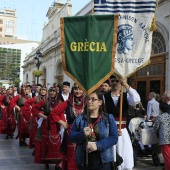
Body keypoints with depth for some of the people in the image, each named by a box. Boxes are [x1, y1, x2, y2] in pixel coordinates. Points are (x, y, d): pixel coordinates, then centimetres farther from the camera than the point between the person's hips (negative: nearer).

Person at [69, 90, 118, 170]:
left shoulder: (108, 118, 0)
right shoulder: (80, 118, 5)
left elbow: (114, 137, -7)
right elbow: (71, 137, 2)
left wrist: (98, 145, -19)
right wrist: (82, 134, -18)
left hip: (103, 161, -1)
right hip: (83, 161, 2)